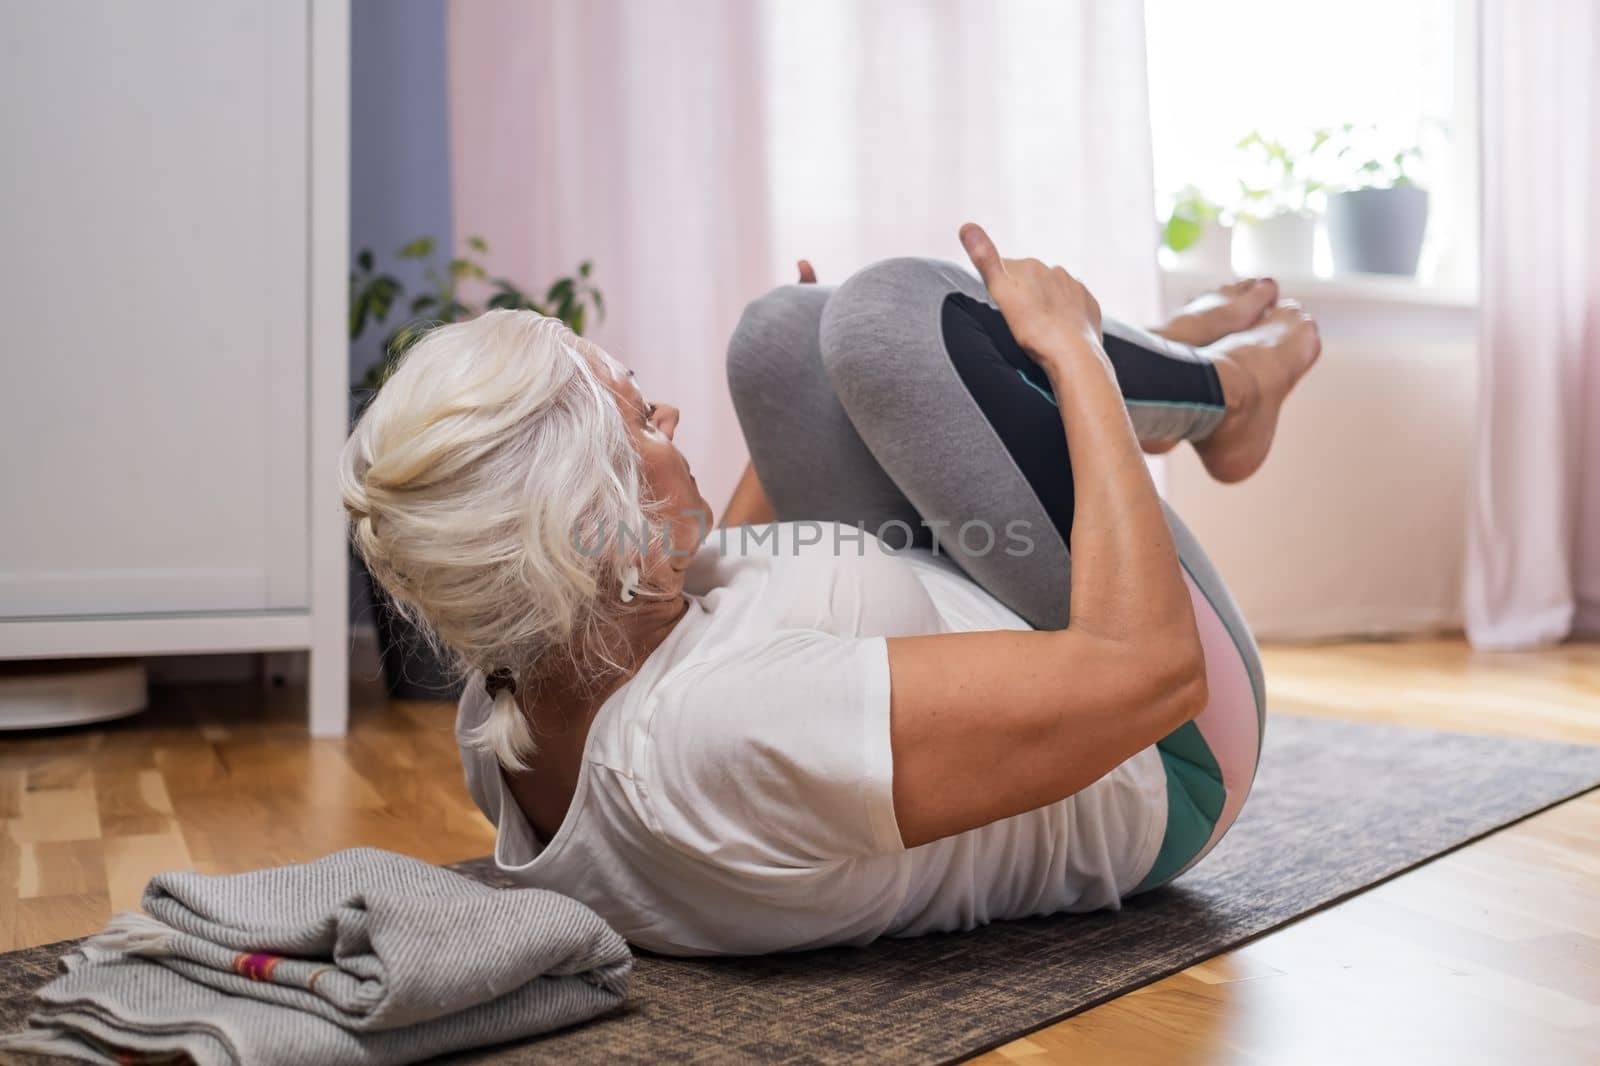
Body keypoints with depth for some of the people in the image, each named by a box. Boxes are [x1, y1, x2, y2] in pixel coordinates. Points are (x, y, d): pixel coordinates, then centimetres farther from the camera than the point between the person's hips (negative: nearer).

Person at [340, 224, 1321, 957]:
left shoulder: (501, 730, -15)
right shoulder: (722, 733, -43)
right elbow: (1146, 664, -37)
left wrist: (779, 458, 17)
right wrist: (1071, 351, -27)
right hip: (1155, 762, -7)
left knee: (785, 329, 3)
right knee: (890, 306, -17)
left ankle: (1162, 360, 27)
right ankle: (1225, 385, 17)